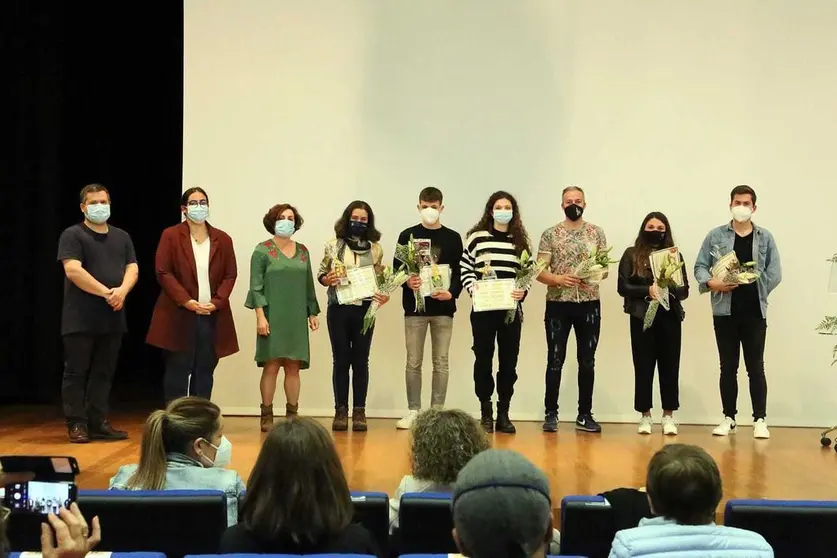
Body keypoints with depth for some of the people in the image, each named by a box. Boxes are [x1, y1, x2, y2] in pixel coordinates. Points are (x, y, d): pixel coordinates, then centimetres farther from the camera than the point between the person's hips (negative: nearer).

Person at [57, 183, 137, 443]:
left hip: (113, 317, 5)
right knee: (76, 372, -1)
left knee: (104, 373, 8)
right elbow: (73, 270, -15)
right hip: (80, 319, -5)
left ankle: (98, 423, 14)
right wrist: (105, 292, -18)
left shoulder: (121, 237, 16)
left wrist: (122, 290, -14)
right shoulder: (73, 235, -3)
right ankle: (77, 424, 4)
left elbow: (132, 268, 7)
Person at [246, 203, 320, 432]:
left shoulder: (302, 251, 12)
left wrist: (313, 313, 13)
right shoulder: (263, 250, -1)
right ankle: (267, 416, 2)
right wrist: (260, 316, -13)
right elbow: (256, 286, -6)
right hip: (272, 318, -4)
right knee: (271, 366, -5)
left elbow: (308, 284, 16)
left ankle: (292, 415, 11)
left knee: (293, 367, 5)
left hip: (296, 318, 4)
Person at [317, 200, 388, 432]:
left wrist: (384, 295, -10)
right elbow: (320, 274, 5)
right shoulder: (333, 245, 2)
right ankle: (341, 411, 10)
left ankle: (359, 411, 9)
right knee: (341, 359, 4)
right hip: (338, 308, -1)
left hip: (364, 309, 1)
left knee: (361, 360, 4)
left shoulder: (375, 248, 5)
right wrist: (328, 279, -17)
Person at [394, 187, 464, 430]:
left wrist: (452, 293, -15)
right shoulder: (408, 235, 6)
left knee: (441, 362, 2)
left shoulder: (453, 238, 6)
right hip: (415, 306, 0)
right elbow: (397, 269, 4)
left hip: (443, 308, 0)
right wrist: (407, 282, -17)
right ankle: (413, 410, 10)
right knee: (413, 362, 3)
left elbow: (459, 272, 3)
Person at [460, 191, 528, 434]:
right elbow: (465, 268, 3)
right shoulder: (477, 237, 2)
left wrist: (523, 291, -9)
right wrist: (472, 287, -12)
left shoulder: (521, 241, 8)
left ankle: (503, 414, 12)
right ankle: (486, 413, 12)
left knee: (508, 360, 4)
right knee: (483, 359, 2)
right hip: (483, 308, -2)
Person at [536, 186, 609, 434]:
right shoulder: (550, 234, 1)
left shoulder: (597, 233, 6)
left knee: (587, 361, 6)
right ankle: (551, 413, 9)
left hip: (589, 304, 2)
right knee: (555, 360, 0)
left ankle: (585, 415, 15)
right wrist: (558, 279, -21)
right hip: (558, 304, -2)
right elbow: (540, 272, -2)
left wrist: (594, 276, -16)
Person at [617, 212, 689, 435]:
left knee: (669, 367, 3)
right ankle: (645, 416, 11)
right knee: (643, 367, 2)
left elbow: (685, 289, 7)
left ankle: (668, 416, 11)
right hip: (642, 317, -1)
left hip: (669, 317, 2)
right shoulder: (631, 255, 5)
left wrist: (669, 289, -15)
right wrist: (648, 290, -16)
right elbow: (623, 287, -2)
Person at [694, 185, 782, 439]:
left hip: (755, 312, 0)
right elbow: (700, 266, 3)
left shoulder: (765, 238, 5)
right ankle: (729, 417, 16)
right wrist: (711, 283, -15)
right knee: (728, 367, 8)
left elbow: (774, 274, 3)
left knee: (756, 367, 2)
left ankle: (760, 419, 7)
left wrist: (755, 291, -5)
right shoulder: (715, 236, 4)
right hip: (725, 311, 1)